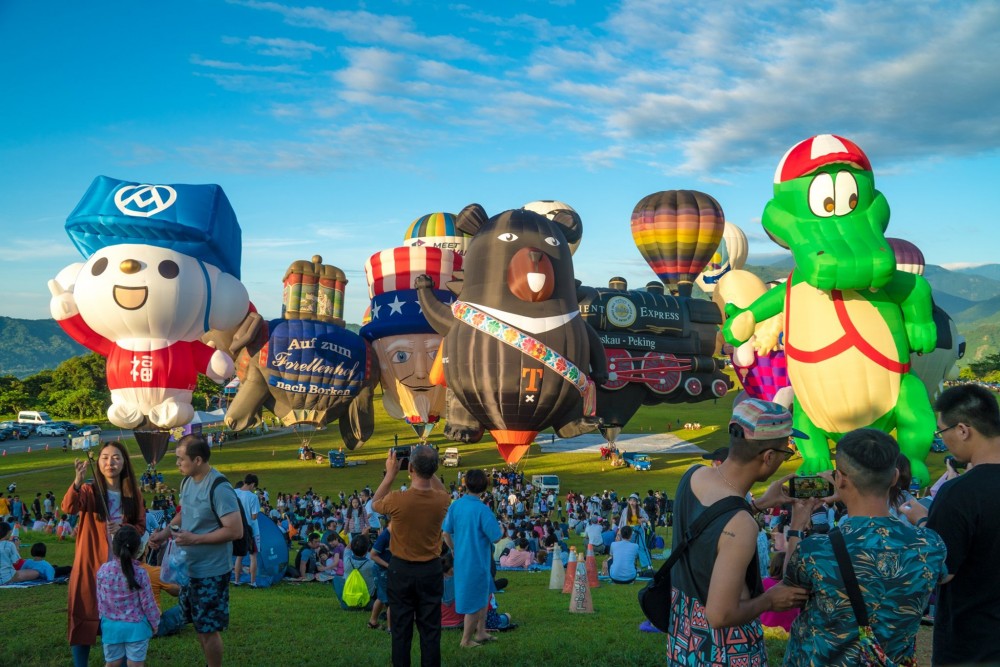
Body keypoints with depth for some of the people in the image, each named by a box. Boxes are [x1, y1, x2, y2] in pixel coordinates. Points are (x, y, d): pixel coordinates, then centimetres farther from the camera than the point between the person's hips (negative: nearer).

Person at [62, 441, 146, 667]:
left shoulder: (133, 494, 2)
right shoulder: (89, 490, -6)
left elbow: (141, 527, 6)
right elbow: (68, 508, -26)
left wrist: (124, 529, -16)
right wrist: (78, 481, -45)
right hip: (90, 565, -2)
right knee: (84, 617, 3)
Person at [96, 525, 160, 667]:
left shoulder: (103, 570, -8)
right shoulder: (140, 573, -16)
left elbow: (100, 600, 3)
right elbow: (147, 602, -9)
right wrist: (154, 623, 7)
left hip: (111, 626, 3)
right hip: (135, 627, -3)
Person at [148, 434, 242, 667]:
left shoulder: (219, 488, -24)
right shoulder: (187, 481, 2)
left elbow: (235, 530, -26)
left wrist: (194, 539, -24)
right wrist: (164, 533, 1)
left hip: (211, 571, -8)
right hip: (189, 567, 8)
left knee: (209, 628, 4)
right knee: (199, 624, 20)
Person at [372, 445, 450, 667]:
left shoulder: (397, 499, -22)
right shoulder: (442, 500, -14)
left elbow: (375, 504, 3)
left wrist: (391, 474, 4)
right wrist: (428, 468, 9)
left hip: (401, 569, -1)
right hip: (431, 570, 2)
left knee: (401, 628, 11)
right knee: (430, 629, 11)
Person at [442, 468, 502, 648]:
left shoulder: (455, 505, -3)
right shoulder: (482, 510, -22)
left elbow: (446, 533, 3)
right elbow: (496, 537, -18)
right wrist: (500, 527, 2)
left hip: (461, 559, 7)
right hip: (478, 561, -7)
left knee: (485, 593, 24)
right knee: (475, 603, 9)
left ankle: (480, 633, 30)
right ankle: (466, 640, 20)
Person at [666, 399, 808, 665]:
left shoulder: (694, 475, -11)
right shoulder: (741, 526, -34)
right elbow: (721, 615, -30)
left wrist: (759, 504, 10)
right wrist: (769, 601, -14)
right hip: (723, 644, -7)